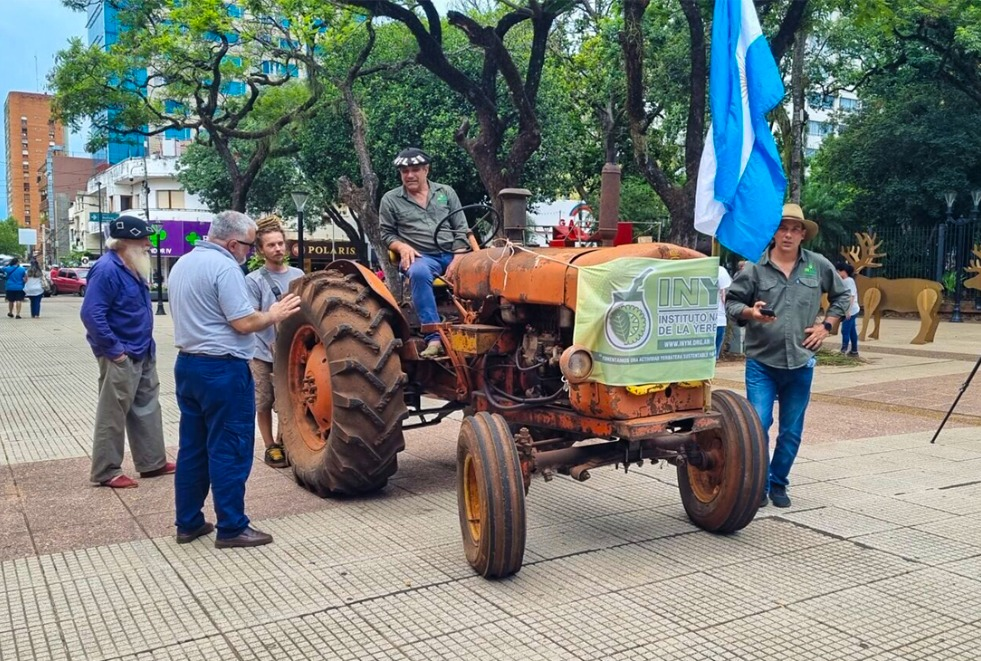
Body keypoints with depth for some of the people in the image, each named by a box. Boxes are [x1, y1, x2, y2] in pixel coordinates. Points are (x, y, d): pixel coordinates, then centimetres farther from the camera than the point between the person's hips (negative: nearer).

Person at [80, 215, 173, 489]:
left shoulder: (132, 267, 11)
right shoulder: (107, 269, -19)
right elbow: (91, 314, -26)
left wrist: (146, 343, 16)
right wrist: (114, 350, -22)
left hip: (143, 353, 10)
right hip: (121, 358, -10)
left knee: (147, 408, 16)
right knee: (113, 415, 0)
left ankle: (153, 462, 26)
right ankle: (106, 472, 10)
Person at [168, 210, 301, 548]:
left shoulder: (182, 264, 14)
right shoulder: (224, 267, -16)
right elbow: (244, 323, -20)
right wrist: (274, 315, -3)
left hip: (187, 364, 9)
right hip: (222, 369, -9)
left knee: (192, 446, 14)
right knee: (229, 449, -1)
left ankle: (188, 522, 20)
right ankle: (232, 527, 5)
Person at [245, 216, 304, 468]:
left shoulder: (298, 275, 4)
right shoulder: (254, 280, -9)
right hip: (263, 352, -4)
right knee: (264, 403, 5)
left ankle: (283, 441, 30)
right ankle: (270, 447, 20)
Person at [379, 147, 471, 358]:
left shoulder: (446, 192, 15)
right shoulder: (390, 200, 11)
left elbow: (461, 229, 9)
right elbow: (387, 234, 11)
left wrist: (458, 260, -7)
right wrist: (402, 247, -12)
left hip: (451, 254, 3)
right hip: (420, 256, -2)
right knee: (419, 273, -39)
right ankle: (434, 338, -40)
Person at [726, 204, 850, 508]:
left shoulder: (819, 266, 5)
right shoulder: (754, 267, -3)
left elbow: (841, 294, 19)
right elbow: (731, 302, 1)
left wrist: (826, 325, 9)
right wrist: (749, 312, -18)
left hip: (800, 363, 3)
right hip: (762, 362, -2)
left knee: (792, 431, 10)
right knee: (758, 424, -9)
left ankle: (778, 484, 26)